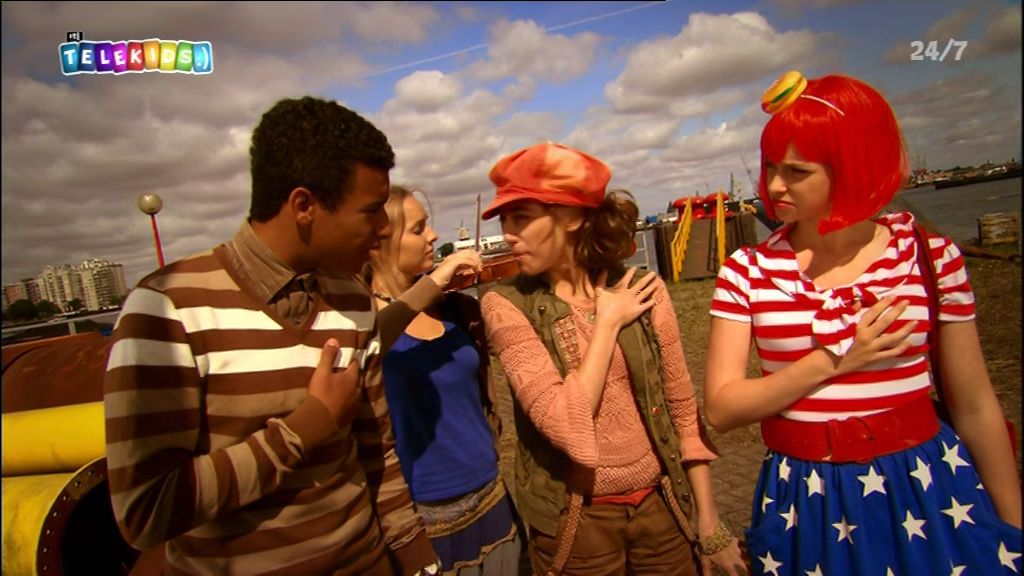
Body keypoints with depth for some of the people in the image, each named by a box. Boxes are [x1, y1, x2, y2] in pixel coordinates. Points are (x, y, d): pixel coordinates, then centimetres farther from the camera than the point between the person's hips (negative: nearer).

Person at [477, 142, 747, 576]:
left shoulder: (642, 291, -8)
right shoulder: (505, 304, -14)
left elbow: (682, 407, 1)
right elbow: (564, 427, -23)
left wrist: (708, 518, 3)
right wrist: (608, 322, -17)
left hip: (661, 505, 2)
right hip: (575, 521, -2)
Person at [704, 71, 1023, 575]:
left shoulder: (930, 256, -5)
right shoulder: (747, 270, -7)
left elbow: (975, 408, 2)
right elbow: (721, 409, -12)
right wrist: (834, 361, -18)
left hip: (928, 492, 1)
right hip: (806, 504, 0)